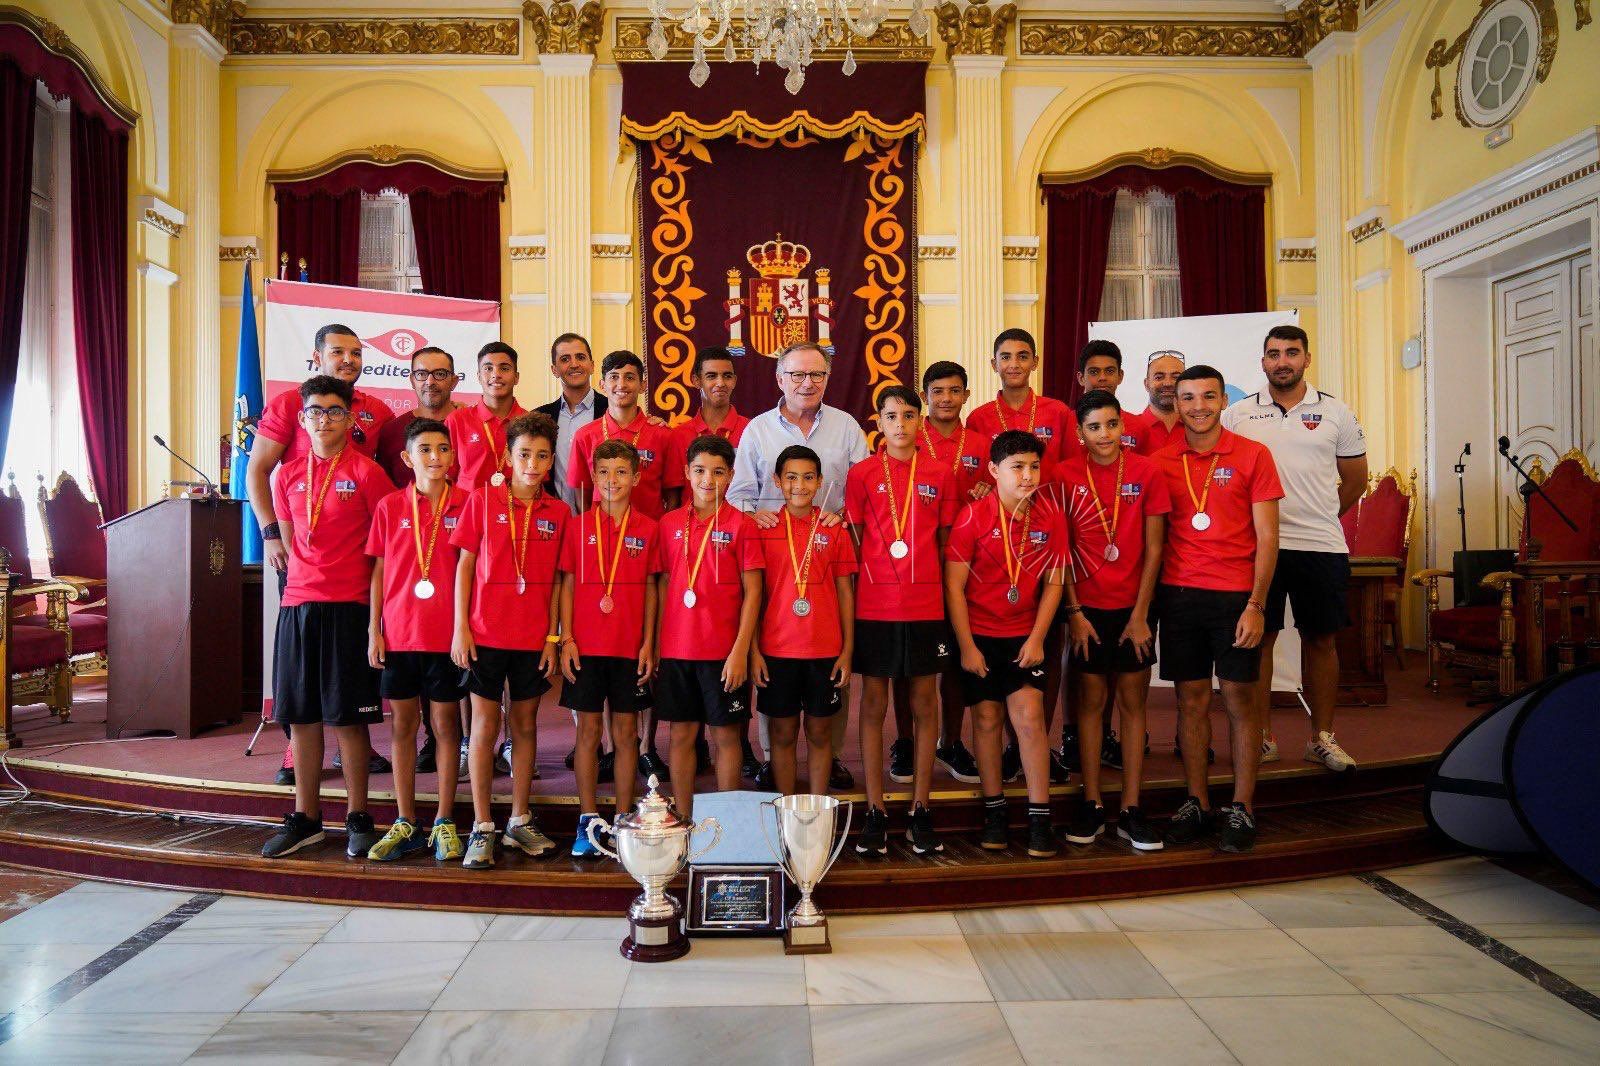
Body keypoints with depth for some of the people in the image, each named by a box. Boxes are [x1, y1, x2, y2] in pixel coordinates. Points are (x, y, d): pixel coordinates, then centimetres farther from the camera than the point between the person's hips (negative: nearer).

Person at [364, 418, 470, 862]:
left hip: (446, 635, -2)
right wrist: (374, 632, 2)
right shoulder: (390, 507, 4)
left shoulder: (466, 505, -1)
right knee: (403, 724, 9)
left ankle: (444, 822, 17)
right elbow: (378, 572, 7)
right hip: (399, 634, 2)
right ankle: (405, 824, 20)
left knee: (446, 722, 6)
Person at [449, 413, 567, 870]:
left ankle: (520, 822, 22)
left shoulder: (557, 512, 4)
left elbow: (555, 579, 6)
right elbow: (465, 565, 0)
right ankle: (482, 828, 12)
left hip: (534, 638, 2)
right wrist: (460, 627, -6)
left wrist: (553, 636, 1)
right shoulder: (483, 499, -1)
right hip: (485, 634, -2)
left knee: (525, 724, 10)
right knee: (485, 724, 3)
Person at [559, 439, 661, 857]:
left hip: (630, 648, 0)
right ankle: (588, 820, 15)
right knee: (588, 731, 6)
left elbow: (650, 588, 5)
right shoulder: (578, 526, 3)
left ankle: (623, 820, 16)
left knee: (626, 732, 7)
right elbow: (568, 585, 4)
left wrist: (648, 643, -1)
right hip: (586, 647, 0)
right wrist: (566, 639, -3)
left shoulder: (647, 529, 2)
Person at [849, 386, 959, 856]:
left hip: (926, 605, 1)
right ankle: (875, 812, 14)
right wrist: (852, 598, -1)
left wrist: (948, 599, 4)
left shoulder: (939, 474, 6)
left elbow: (945, 543, 10)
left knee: (925, 703, 6)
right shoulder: (862, 474, 2)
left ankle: (920, 812, 17)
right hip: (874, 605, -1)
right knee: (873, 703, 4)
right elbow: (853, 541, 5)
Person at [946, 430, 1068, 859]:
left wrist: (1037, 638, -6)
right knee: (987, 716, 5)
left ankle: (1040, 816, 2)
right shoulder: (973, 516, -12)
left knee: (1029, 715, -8)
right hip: (978, 634, -1)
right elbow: (954, 585, -10)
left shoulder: (1050, 517, -5)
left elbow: (1053, 582, 1)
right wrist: (966, 646, -10)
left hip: (1025, 635, 1)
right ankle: (994, 810, 20)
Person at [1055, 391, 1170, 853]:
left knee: (1133, 703, 5)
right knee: (1091, 701, 5)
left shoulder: (1146, 472, -2)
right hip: (1086, 606, 0)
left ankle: (1131, 811, 11)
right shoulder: (1066, 476, -2)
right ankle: (1092, 806, 14)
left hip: (1132, 606, 0)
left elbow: (1153, 548, -2)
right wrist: (1074, 612, -6)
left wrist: (1140, 613, -5)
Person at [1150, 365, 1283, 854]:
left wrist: (1256, 605, -9)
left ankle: (1241, 810, 12)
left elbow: (1266, 538, -2)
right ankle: (1196, 804, 18)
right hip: (1178, 593, 2)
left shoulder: (1252, 456, 1)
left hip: (1236, 594, -2)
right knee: (1191, 698, 7)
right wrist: (1148, 602, 1)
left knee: (1239, 698, 2)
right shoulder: (1161, 459, 6)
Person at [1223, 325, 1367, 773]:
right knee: (1258, 638, 3)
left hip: (1322, 546, 1)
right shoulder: (1237, 415, 4)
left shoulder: (1336, 413, 7)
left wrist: (1317, 519, 11)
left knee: (1321, 639, 7)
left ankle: (1322, 737, 20)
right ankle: (1262, 736, 14)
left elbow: (1355, 480, 14)